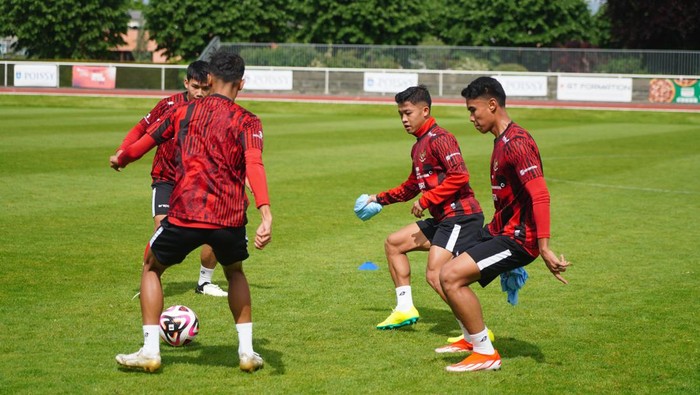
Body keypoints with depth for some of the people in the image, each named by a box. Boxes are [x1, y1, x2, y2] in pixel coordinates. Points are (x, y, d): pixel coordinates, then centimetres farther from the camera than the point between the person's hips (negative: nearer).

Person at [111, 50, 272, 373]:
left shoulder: (185, 111, 9)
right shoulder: (247, 121, 3)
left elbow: (146, 141, 17)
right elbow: (254, 165, -14)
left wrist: (120, 159, 39)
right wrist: (266, 213, -25)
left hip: (185, 213, 0)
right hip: (229, 218, 1)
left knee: (152, 268, 23)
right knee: (235, 273, 30)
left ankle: (150, 350, 13)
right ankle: (247, 351, 23)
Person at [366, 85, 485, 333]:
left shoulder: (439, 139, -12)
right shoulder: (418, 146, 19)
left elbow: (459, 175, -24)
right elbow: (411, 187, 33)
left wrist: (427, 200, -20)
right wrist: (380, 199, 32)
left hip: (461, 216, -11)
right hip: (442, 219, 11)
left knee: (435, 275, -18)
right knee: (393, 243, 17)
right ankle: (405, 309, 19)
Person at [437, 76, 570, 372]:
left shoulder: (516, 143, -19)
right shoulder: (501, 140, 13)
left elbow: (540, 195, -28)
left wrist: (544, 249, -33)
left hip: (517, 237, -10)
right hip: (501, 230, 10)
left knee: (451, 276, -19)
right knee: (449, 274, 18)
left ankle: (486, 354, -9)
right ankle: (472, 339, 36)